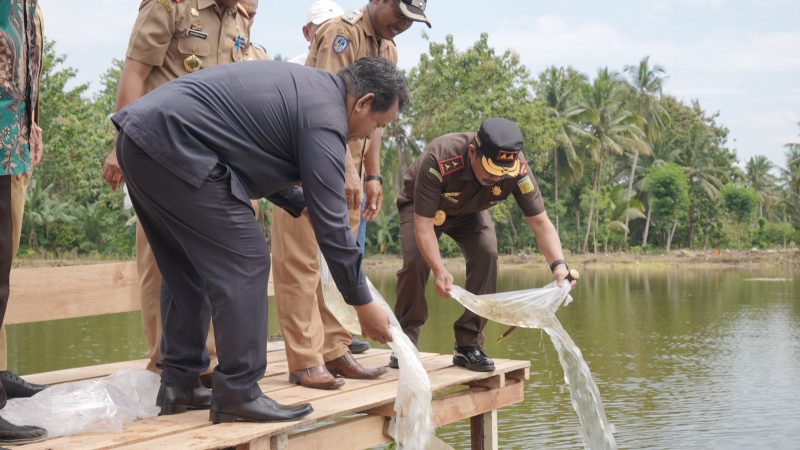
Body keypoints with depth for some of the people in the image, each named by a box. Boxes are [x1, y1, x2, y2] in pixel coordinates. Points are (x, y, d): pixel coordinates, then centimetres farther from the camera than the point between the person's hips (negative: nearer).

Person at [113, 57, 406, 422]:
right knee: (243, 265, -7)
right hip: (174, 149, -11)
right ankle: (238, 394, -2)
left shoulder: (305, 84, 19)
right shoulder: (325, 117, -10)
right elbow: (331, 224, -10)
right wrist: (363, 304, -3)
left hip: (139, 134, 11)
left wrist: (299, 204, 27)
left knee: (188, 269, 17)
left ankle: (178, 386, 22)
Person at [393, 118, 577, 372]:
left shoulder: (518, 169, -31)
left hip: (470, 211, 3)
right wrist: (439, 270, -50)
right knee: (415, 261, -24)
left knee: (486, 254, -22)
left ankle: (468, 346, -12)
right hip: (423, 207, -3)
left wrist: (559, 264, -43)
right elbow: (423, 223, -39)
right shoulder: (438, 161, -42)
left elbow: (540, 221, -26)